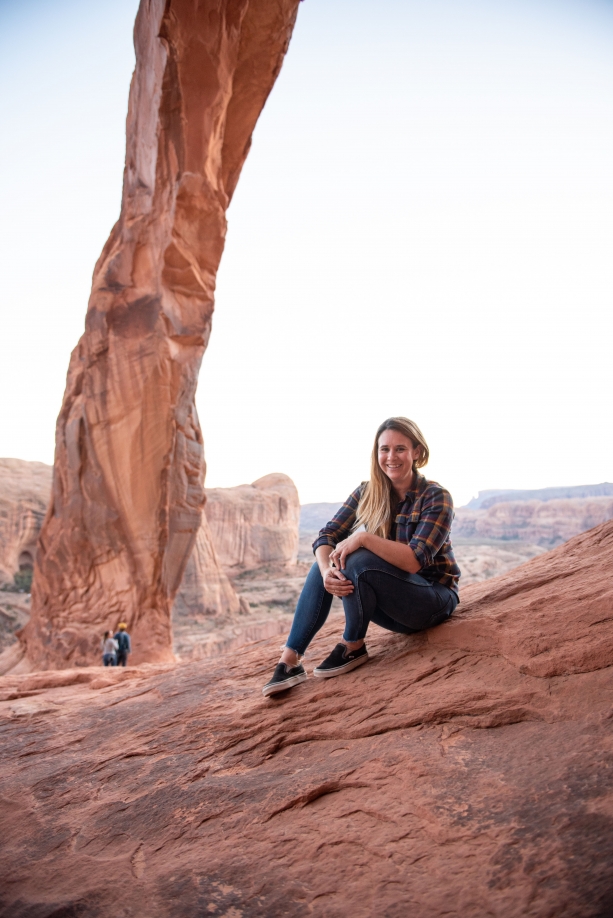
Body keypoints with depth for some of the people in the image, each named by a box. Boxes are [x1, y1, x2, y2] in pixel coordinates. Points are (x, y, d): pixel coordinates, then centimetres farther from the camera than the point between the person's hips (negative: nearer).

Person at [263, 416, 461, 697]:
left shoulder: (436, 497, -16)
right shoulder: (367, 493, -2)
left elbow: (416, 561, -27)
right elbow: (326, 536, -10)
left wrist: (364, 537, -36)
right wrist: (327, 571, -31)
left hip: (433, 599, -5)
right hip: (389, 599, 5)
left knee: (358, 561, -30)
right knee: (327, 560, -18)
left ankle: (352, 647, -10)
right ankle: (290, 659, -19)